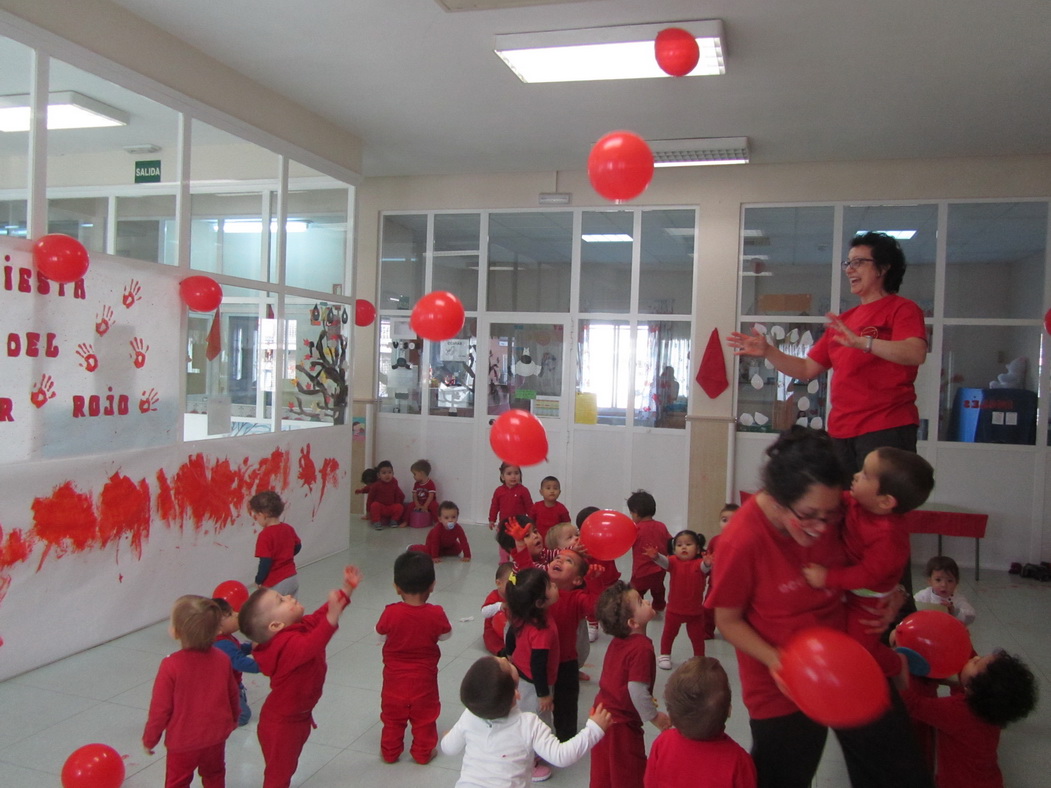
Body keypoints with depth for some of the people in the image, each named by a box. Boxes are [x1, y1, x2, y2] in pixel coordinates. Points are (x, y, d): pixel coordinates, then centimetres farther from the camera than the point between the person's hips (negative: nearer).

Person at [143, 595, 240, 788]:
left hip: (183, 741, -3)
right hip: (216, 736, 4)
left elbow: (160, 708, -16)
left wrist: (149, 739, 0)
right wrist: (233, 720, 22)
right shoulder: (222, 660, -11)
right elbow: (233, 696, 3)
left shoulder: (171, 665, -25)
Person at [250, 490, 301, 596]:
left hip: (276, 583, -8)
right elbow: (297, 547, 14)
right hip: (293, 578, 8)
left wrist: (258, 581, -9)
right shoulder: (288, 528, 2)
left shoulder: (265, 535, -20)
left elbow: (265, 562, -21)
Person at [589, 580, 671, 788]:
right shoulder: (642, 648, -26)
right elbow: (636, 689, -28)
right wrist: (654, 716, -13)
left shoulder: (618, 641, 1)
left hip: (603, 716, 8)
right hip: (622, 724, -8)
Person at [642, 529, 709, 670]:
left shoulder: (699, 563, -14)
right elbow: (664, 561, -31)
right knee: (669, 633, 17)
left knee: (697, 636, 12)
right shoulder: (674, 562, -11)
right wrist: (656, 556, -55)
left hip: (695, 610, -1)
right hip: (674, 608, 1)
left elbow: (705, 567, -36)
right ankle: (664, 655, 37)